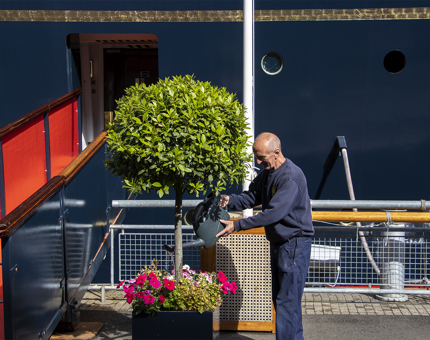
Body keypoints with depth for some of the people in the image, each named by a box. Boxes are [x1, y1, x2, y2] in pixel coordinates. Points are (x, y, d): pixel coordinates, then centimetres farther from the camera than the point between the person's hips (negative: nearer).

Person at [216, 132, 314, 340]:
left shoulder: (291, 177, -22)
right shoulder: (267, 174, 9)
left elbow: (273, 212, -28)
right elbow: (252, 197, 12)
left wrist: (237, 226, -27)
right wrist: (230, 201, -10)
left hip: (294, 243, -10)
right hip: (278, 242, 10)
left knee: (287, 300, -9)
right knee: (279, 298, 16)